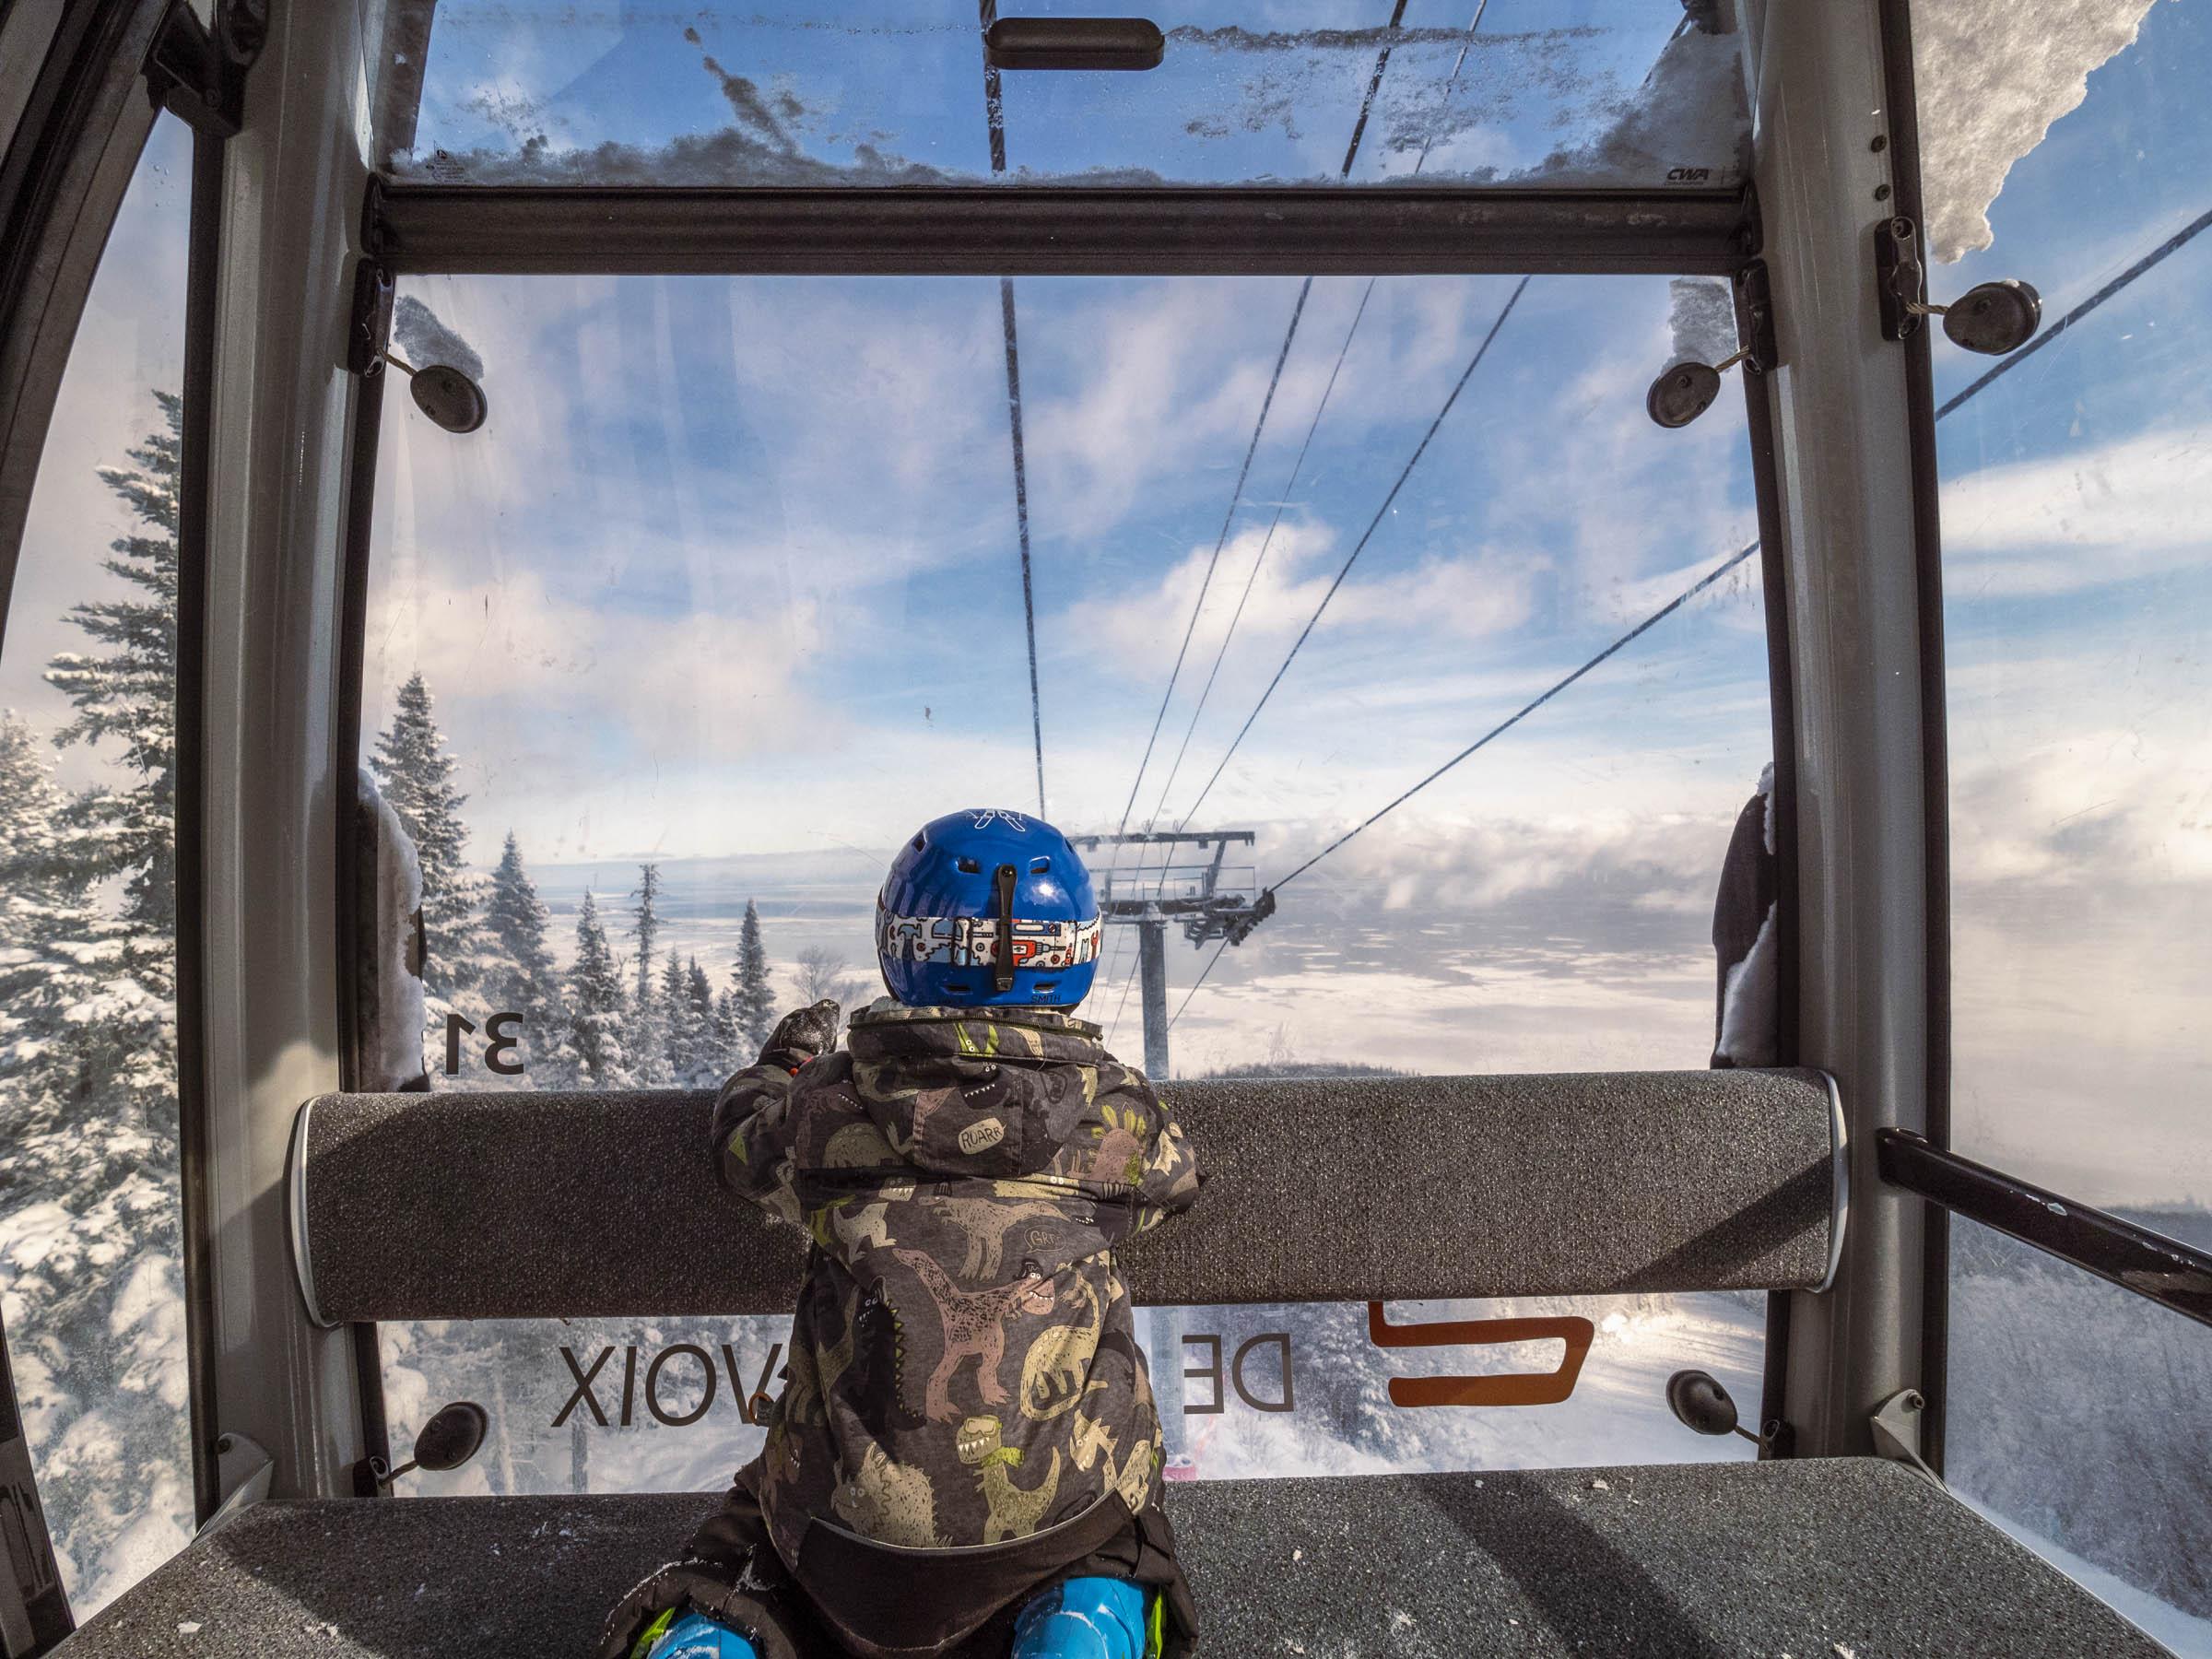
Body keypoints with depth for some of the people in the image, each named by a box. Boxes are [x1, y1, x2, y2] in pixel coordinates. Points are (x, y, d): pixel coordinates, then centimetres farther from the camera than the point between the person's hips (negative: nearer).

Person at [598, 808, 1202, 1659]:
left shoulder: (833, 1103, -9)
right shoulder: (1118, 1114, -9)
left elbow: (744, 1141, 15)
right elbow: (1172, 1174, 16)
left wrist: (784, 1061, 36)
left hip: (844, 1525, 2)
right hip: (1059, 1519, -1)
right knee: (1103, 1584, 27)